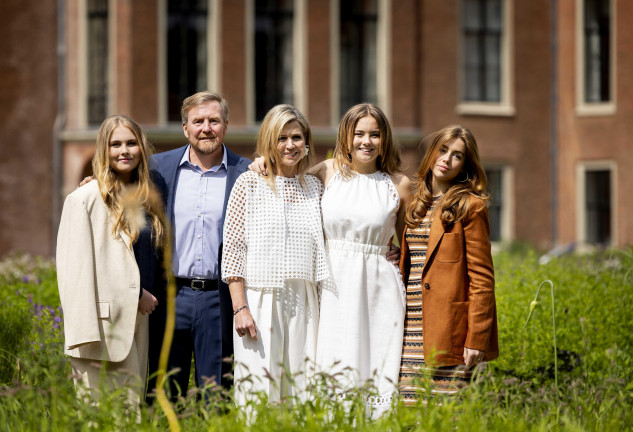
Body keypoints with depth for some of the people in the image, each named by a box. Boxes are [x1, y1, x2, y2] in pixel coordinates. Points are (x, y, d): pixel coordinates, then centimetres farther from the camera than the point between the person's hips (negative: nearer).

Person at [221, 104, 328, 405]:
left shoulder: (314, 188, 12)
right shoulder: (249, 183, 0)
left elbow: (321, 251, 15)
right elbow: (232, 248, -3)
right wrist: (240, 307, -10)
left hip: (304, 305, 4)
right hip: (259, 302, -4)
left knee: (302, 392, 3)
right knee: (259, 395, -5)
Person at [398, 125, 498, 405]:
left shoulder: (470, 206, -3)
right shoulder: (415, 204, 16)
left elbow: (482, 277, -6)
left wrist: (476, 338, -13)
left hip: (448, 332, -6)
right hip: (413, 332, 6)